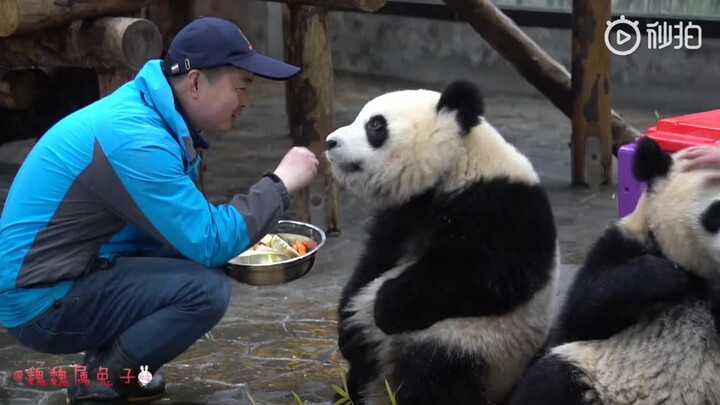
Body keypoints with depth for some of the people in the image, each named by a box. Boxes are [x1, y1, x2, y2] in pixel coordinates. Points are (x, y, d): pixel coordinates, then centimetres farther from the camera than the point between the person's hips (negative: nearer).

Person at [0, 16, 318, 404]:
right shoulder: (134, 138, -25)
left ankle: (107, 364, 11)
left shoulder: (144, 110, 4)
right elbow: (209, 244, -22)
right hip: (39, 301, -10)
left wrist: (243, 239, 0)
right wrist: (280, 183, -13)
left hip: (69, 271, 10)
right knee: (206, 289, -21)